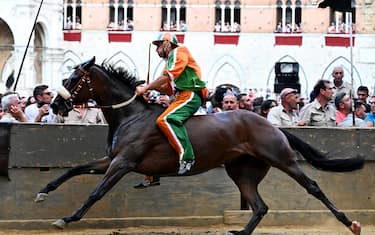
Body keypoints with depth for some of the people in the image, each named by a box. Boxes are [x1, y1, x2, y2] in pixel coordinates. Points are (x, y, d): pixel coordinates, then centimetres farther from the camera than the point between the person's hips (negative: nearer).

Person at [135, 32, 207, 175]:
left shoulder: (179, 52, -1)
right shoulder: (170, 60, 28)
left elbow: (167, 77, -12)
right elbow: (168, 88, 23)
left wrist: (145, 88, -8)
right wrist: (151, 87, 7)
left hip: (190, 95, -10)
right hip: (180, 97, 10)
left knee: (165, 120, -30)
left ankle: (186, 156, -37)